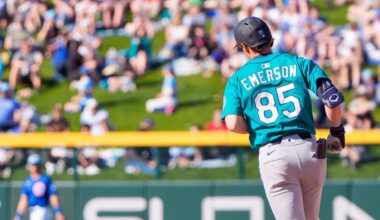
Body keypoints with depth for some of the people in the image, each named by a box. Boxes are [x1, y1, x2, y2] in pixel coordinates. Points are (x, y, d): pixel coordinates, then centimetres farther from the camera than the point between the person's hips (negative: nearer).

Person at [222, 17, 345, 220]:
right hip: (309, 150, 2)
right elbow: (333, 100, -3)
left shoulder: (237, 80, 8)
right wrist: (336, 131, 14)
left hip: (273, 156, -2)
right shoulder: (300, 64, 9)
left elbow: (233, 124, -7)